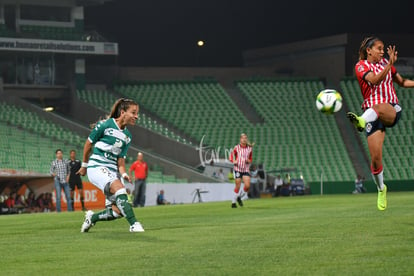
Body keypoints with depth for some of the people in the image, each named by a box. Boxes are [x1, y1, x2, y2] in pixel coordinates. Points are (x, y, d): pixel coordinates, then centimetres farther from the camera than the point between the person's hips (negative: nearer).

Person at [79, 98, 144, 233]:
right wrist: (84, 165, 12)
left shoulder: (127, 136, 9)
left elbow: (120, 158, 11)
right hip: (96, 167, -6)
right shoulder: (104, 125, -8)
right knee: (120, 189, -32)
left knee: (117, 211, -4)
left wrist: (124, 174, -9)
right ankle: (134, 225, -35)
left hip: (112, 171, 6)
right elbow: (88, 144, 3)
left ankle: (91, 217, 24)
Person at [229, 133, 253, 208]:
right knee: (238, 186, -3)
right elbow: (231, 157, 5)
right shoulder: (236, 148, -2)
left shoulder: (249, 148, 5)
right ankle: (233, 202, 14)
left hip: (246, 169, 3)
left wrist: (248, 161, -8)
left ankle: (239, 197, 15)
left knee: (247, 186, -11)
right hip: (238, 169, -3)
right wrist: (234, 161, -15)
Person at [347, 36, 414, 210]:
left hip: (392, 111, 2)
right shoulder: (361, 66, 1)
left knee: (378, 108, -39)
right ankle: (381, 189, 14)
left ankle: (362, 121, -70)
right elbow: (375, 80, -19)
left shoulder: (385, 63, 15)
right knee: (375, 158, -9)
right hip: (372, 114, -2)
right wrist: (390, 64, -31)